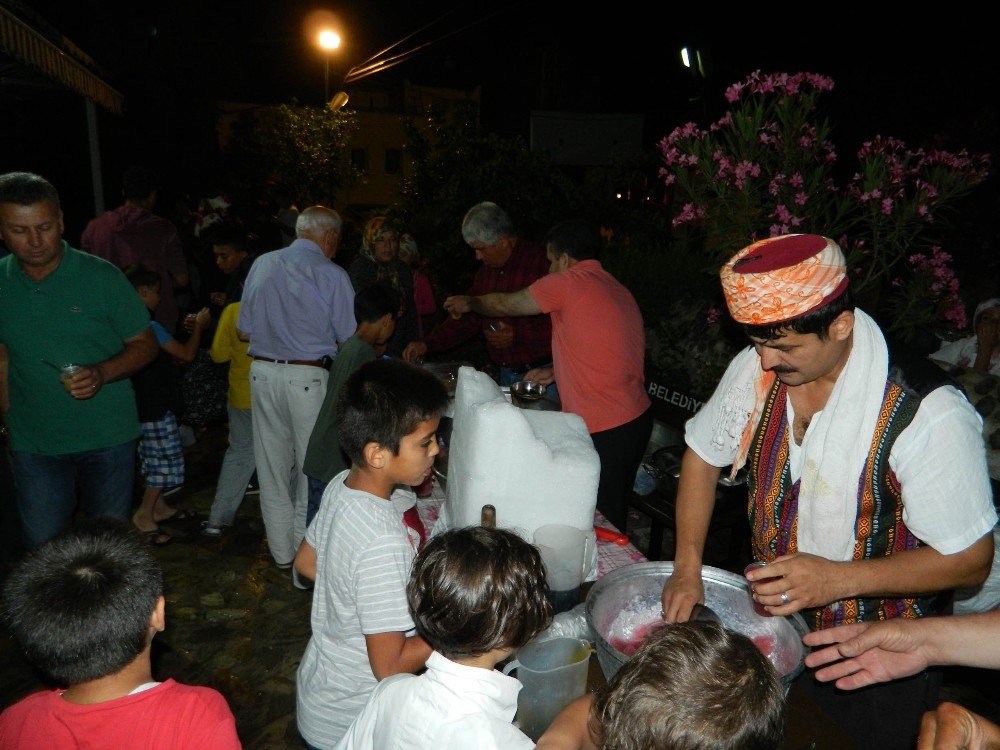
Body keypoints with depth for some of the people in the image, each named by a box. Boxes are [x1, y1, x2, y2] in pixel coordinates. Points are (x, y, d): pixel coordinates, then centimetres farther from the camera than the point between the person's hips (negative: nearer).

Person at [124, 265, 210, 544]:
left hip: (143, 404, 10)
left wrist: (190, 329, 12)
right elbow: (187, 354, -15)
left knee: (155, 460, 19)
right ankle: (144, 515, 6)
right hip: (155, 408, -10)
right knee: (167, 461, 0)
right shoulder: (150, 326, -20)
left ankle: (159, 507, 30)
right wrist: (198, 326, -2)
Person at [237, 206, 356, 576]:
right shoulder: (332, 275, -10)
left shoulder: (262, 264, 5)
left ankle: (282, 552, 28)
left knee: (272, 465, 15)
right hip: (309, 377, -5)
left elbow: (245, 329, 10)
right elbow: (349, 339, -6)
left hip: (262, 373, 5)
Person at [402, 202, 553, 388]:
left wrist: (516, 336, -21)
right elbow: (467, 319, 16)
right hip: (506, 373, 7)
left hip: (541, 373, -7)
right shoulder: (486, 271, 11)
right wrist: (426, 344, 7)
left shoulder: (541, 263, -15)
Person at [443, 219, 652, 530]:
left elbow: (505, 305, 3)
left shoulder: (568, 282, -11)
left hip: (603, 431, -9)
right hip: (637, 419, 9)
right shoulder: (620, 291, 14)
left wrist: (469, 303, 21)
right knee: (614, 518, 20)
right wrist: (555, 372, 23)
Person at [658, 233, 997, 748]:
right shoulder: (756, 368, -13)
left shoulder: (930, 415, -28)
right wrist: (688, 566, -7)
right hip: (772, 621, 5)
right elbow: (703, 454, 2)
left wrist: (837, 580, -31)